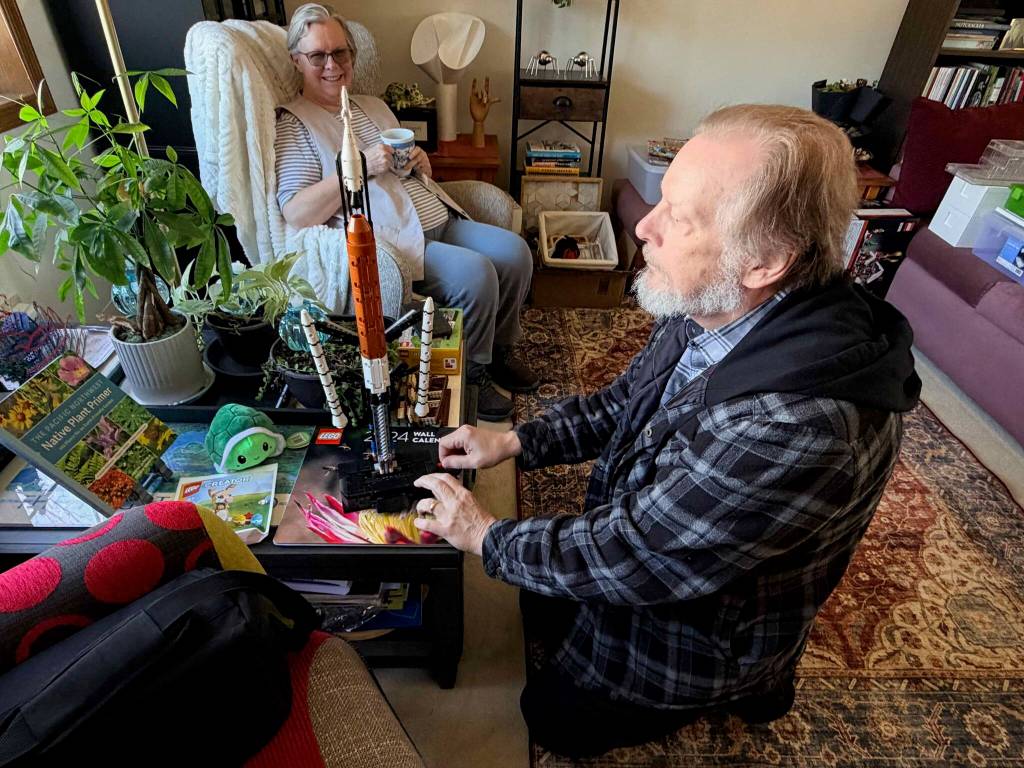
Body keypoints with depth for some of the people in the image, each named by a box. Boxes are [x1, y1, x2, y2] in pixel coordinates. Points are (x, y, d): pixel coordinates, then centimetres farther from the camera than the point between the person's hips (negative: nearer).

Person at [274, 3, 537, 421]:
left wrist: (419, 162, 3)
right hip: (387, 242, -8)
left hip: (439, 220, 8)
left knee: (515, 250, -8)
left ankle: (499, 350, 12)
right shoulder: (293, 124, -1)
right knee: (475, 272, -27)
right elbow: (295, 214, -14)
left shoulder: (372, 105, 20)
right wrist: (361, 166, -19)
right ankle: (472, 373, -3)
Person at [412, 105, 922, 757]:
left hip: (693, 638, -6)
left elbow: (627, 557, -33)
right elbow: (626, 402, 1)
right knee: (541, 611, 28)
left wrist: (486, 537, -18)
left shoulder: (795, 429, -43)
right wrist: (512, 442, -6)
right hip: (634, 545, 7)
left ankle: (738, 689, 27)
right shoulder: (711, 307, -16)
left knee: (554, 718, 18)